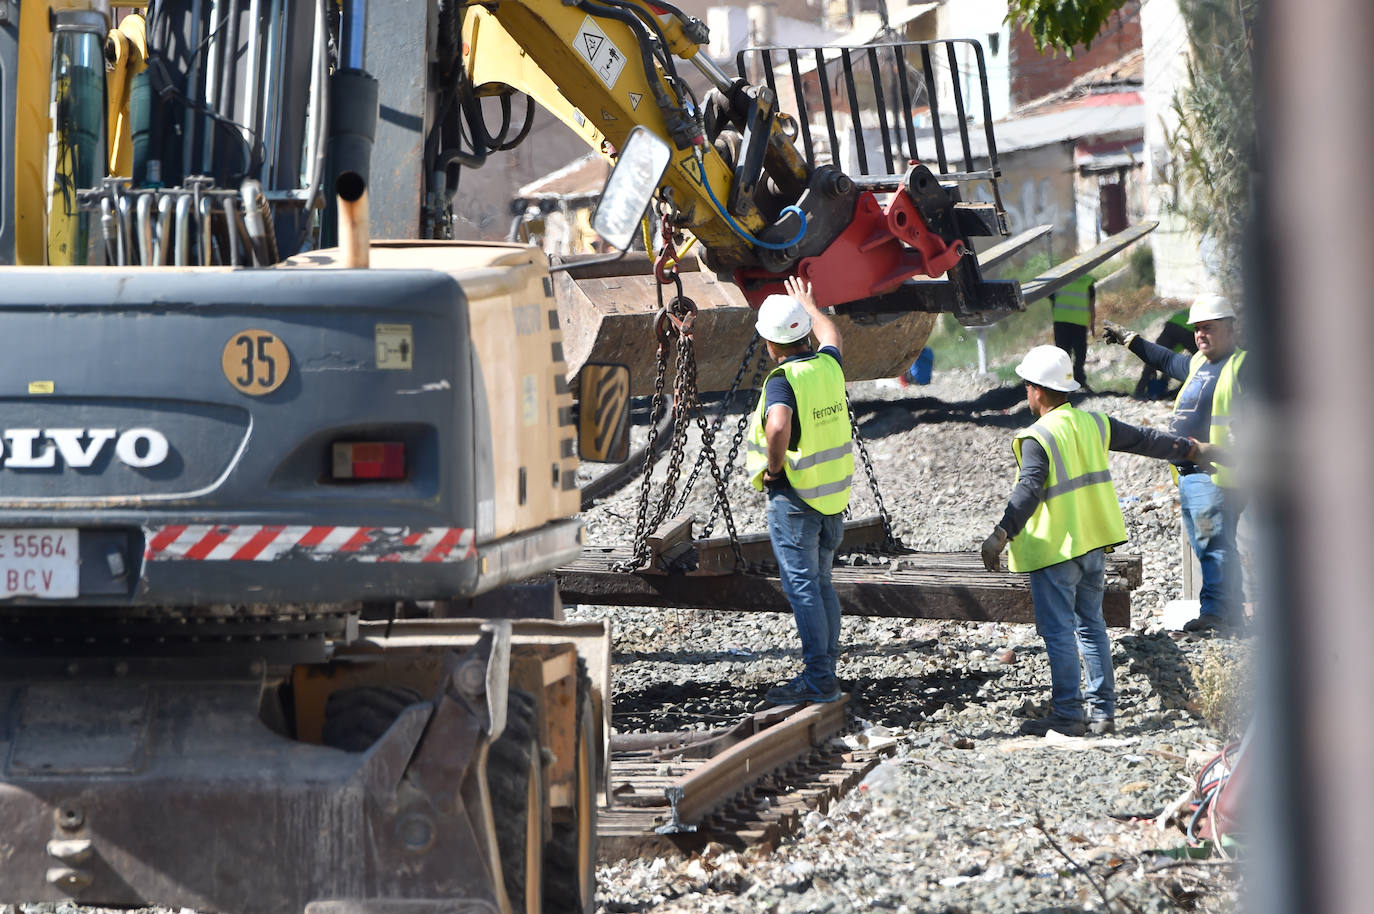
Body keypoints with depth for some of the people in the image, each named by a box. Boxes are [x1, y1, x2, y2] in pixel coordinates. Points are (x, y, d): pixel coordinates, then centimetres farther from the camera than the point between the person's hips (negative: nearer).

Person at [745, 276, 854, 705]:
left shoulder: (783, 380, -19)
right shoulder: (828, 365, 4)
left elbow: (778, 428, -39)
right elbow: (831, 334, 29)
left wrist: (773, 466, -21)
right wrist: (807, 302, 45)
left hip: (793, 497, -8)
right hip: (833, 494, 8)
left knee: (802, 587, -4)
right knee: (820, 584, 16)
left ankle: (818, 679, -4)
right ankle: (825, 670, 20)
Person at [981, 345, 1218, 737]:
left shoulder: (1037, 438, -15)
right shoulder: (1094, 425, 6)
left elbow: (1028, 491, -27)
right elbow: (1144, 440, 17)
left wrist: (1000, 535, -31)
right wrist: (1191, 448, 31)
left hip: (1054, 550, -8)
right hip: (1094, 544, 8)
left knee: (1058, 632, -2)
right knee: (1090, 625, 15)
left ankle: (1067, 715, -2)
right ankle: (1103, 711, 16)